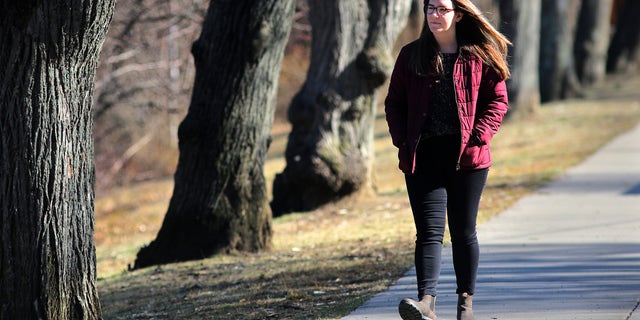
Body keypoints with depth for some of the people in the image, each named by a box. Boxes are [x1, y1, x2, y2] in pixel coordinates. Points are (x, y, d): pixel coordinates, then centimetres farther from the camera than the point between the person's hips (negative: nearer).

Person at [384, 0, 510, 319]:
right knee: (429, 231, -10)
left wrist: (479, 136, -9)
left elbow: (497, 100, 4)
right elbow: (394, 103, 12)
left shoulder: (479, 57, 3)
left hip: (466, 157, -1)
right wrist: (402, 141, -2)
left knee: (463, 231, 9)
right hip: (423, 157, 1)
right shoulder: (411, 55, 9)